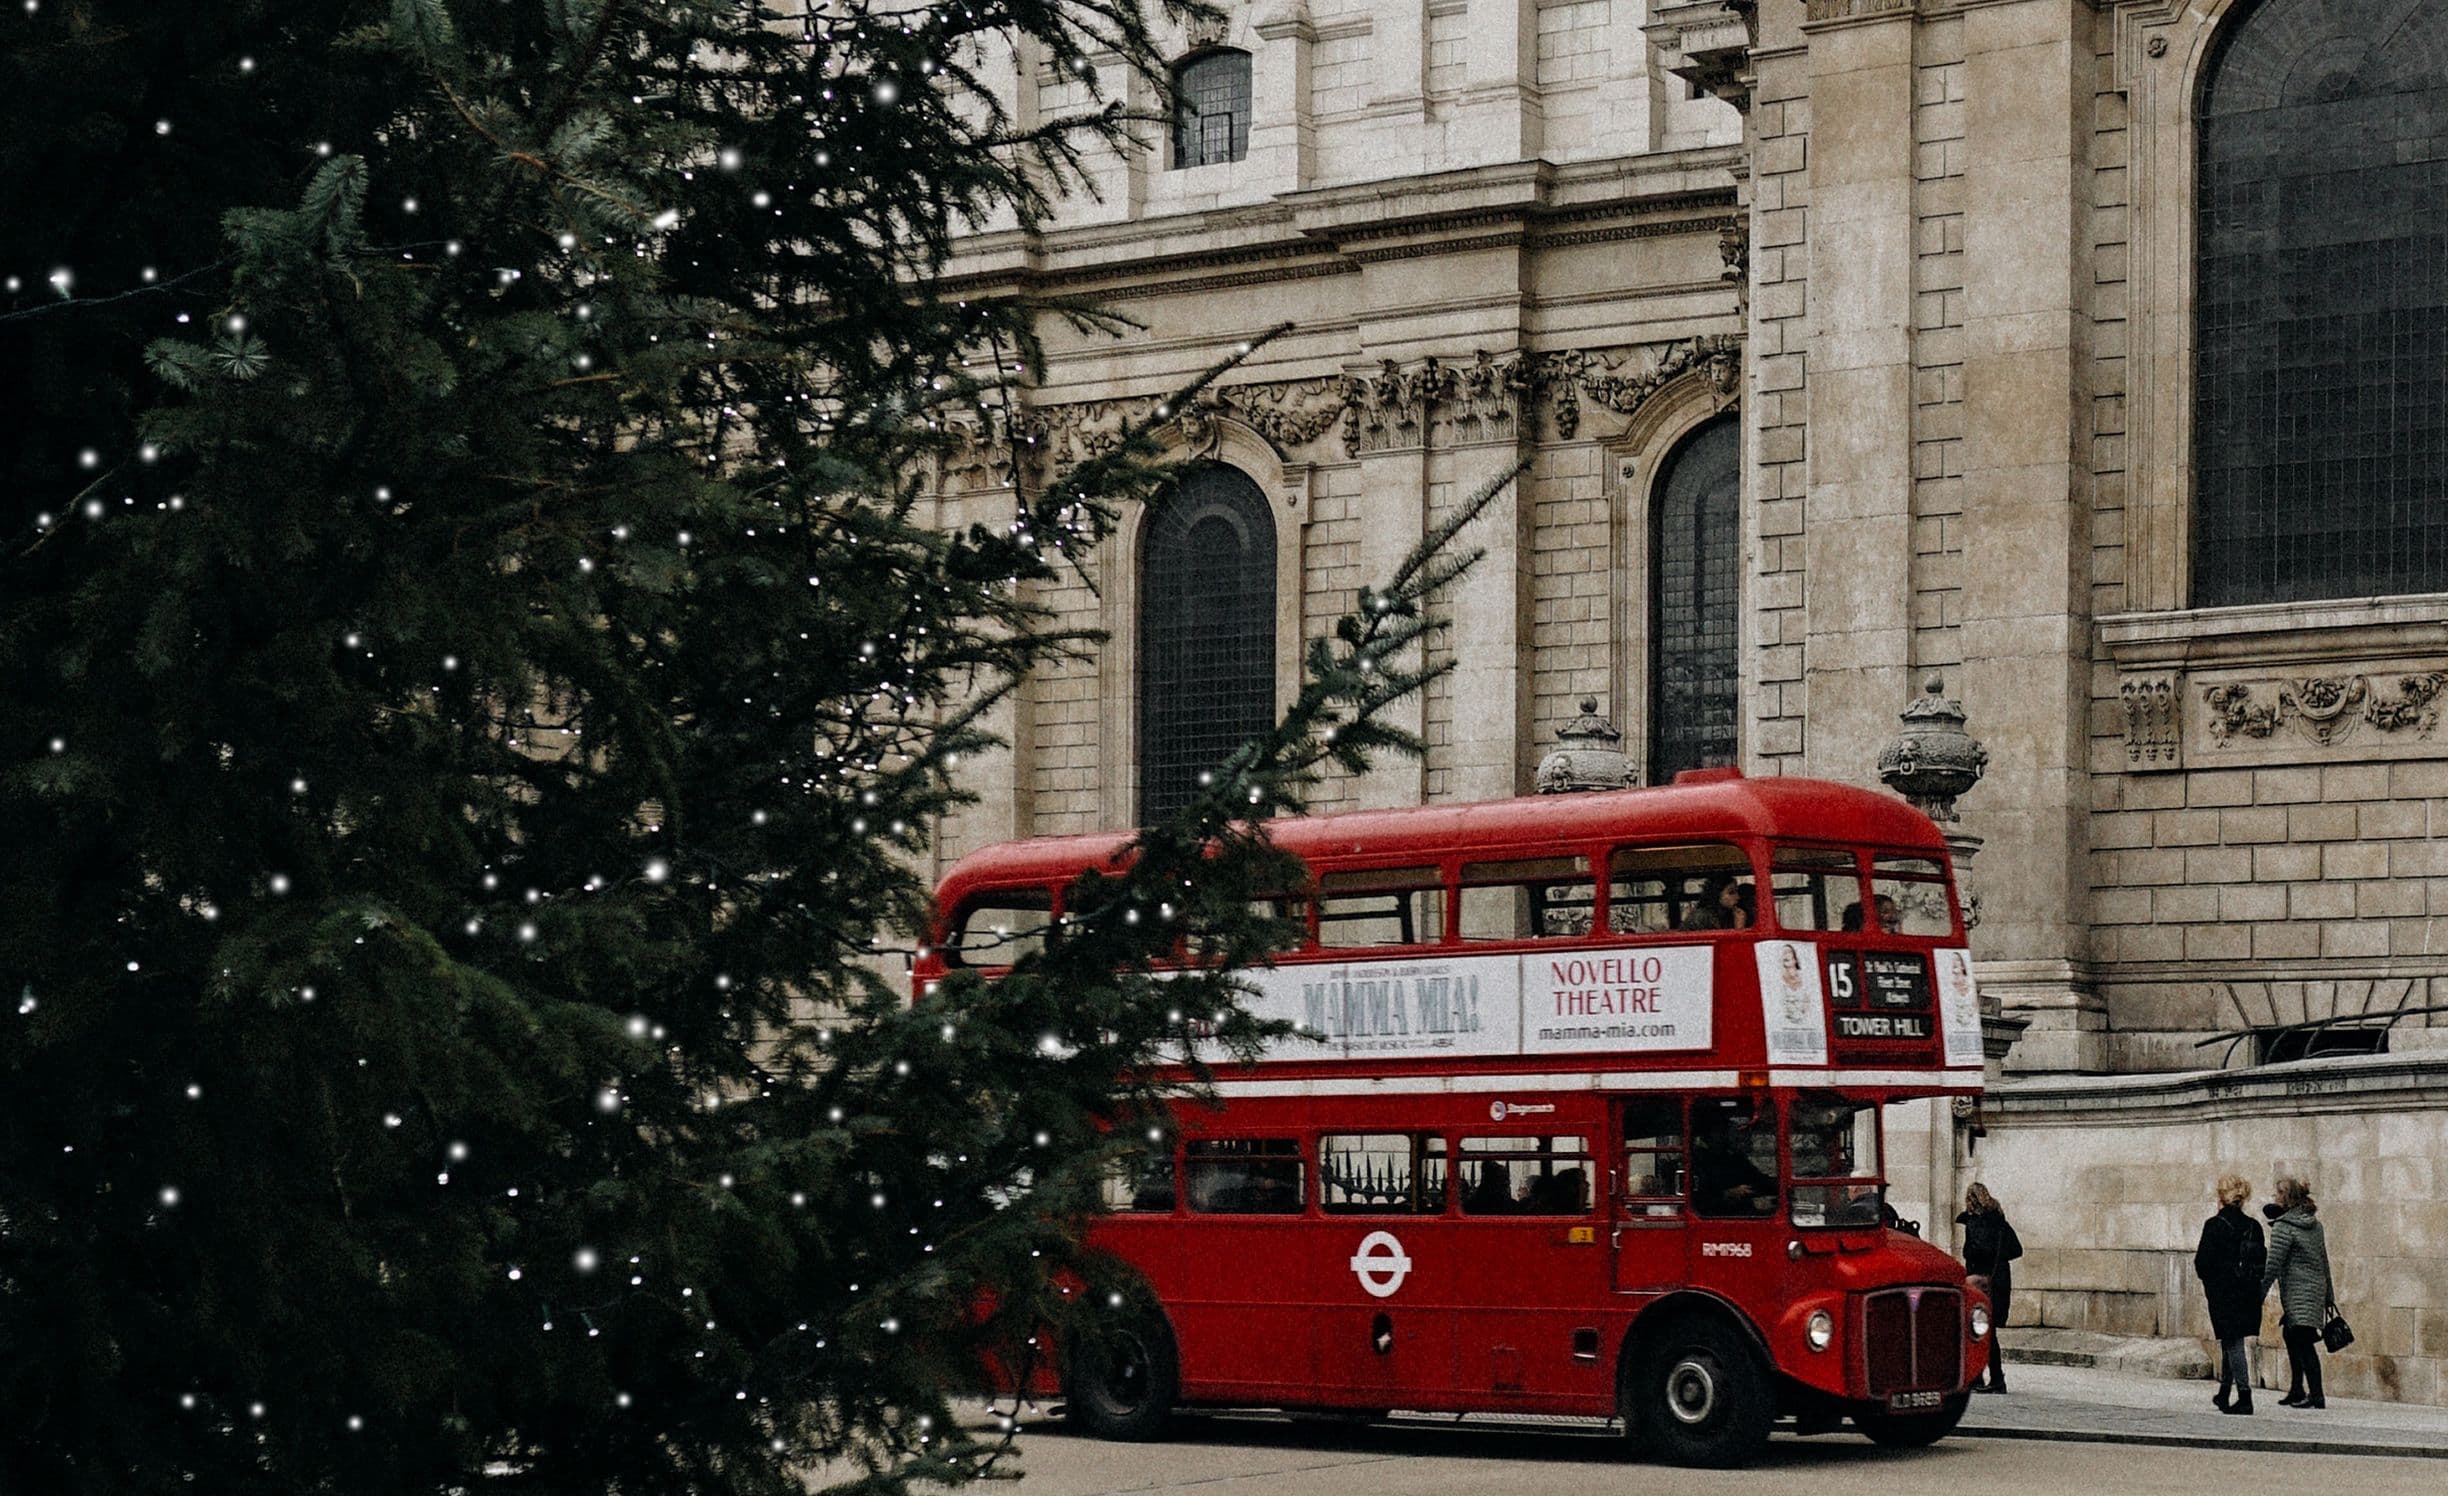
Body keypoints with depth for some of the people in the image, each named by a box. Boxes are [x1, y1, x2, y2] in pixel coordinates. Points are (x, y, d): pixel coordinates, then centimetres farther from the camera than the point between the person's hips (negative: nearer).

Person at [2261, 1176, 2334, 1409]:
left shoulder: (2284, 1227, -12)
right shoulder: (2314, 1224, 13)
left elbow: (2273, 1265, -13)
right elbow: (2324, 1260, 18)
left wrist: (2259, 1295, -9)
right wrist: (2328, 1295, 23)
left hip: (2297, 1291, -9)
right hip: (2317, 1287, 9)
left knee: (2303, 1342, -10)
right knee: (2291, 1336, 19)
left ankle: (2316, 1395, -15)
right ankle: (2296, 1390, 24)